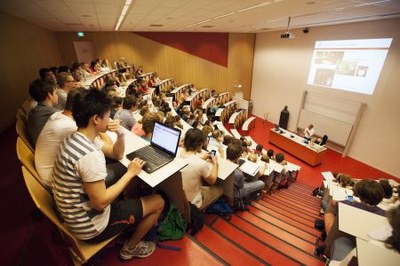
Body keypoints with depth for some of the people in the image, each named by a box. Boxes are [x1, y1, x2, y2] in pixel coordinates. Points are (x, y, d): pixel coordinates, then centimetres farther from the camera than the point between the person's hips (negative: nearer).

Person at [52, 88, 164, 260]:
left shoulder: (75, 139, -1)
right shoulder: (89, 155, -33)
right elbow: (101, 202, -28)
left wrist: (120, 134, -12)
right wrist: (130, 173, -19)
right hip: (89, 226, -9)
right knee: (158, 202, 0)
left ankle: (128, 230, 32)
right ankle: (131, 248, 21)